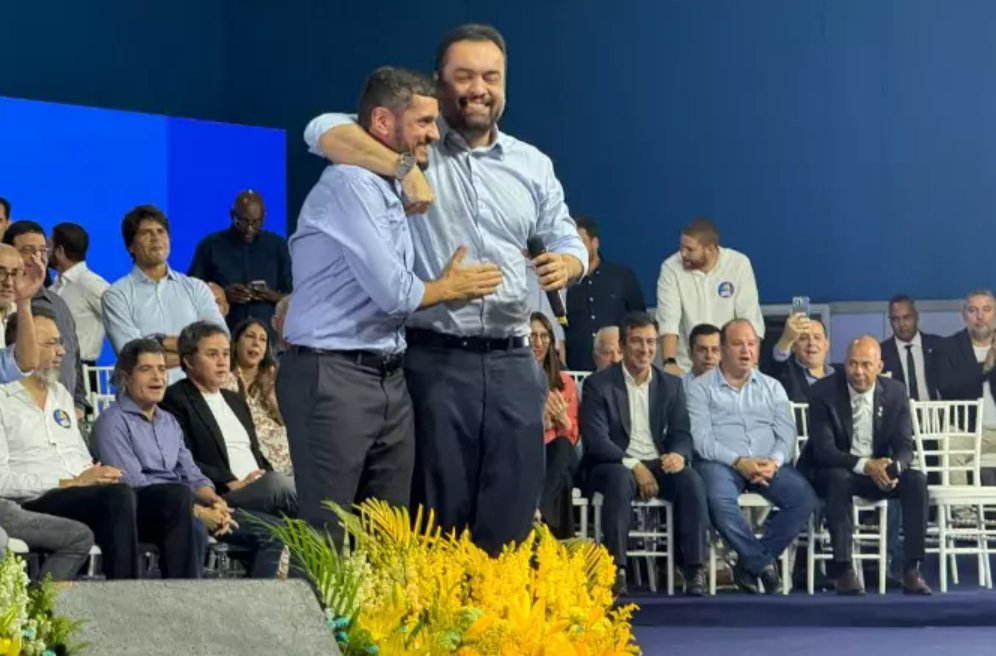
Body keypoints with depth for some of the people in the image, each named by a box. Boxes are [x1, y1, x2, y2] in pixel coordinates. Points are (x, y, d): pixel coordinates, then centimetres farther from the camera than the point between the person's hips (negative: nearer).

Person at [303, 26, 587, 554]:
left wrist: (566, 264, -7)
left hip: (512, 362, 4)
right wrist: (404, 168, -25)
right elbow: (323, 132, -13)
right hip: (434, 359, -4)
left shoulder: (532, 165, 13)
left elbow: (568, 241, 18)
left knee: (511, 515, 4)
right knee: (437, 516, 1)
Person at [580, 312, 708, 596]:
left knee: (690, 479, -29)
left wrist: (679, 455, -16)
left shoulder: (671, 384, 13)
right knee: (620, 479, -38)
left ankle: (695, 570, -28)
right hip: (615, 464, -3)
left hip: (659, 465, 3)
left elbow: (681, 433, 9)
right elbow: (595, 439, -10)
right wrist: (634, 466, -21)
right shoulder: (599, 384, 0)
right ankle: (617, 570, -38)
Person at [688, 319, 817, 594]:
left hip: (768, 465, 3)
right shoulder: (701, 388, 8)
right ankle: (763, 563, -18)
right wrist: (738, 462, -18)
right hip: (720, 463, -3)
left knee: (804, 498, -24)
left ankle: (749, 563, -11)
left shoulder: (772, 387, 19)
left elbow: (787, 434, 9)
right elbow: (701, 438, -5)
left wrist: (774, 462, -13)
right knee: (719, 500, -38)